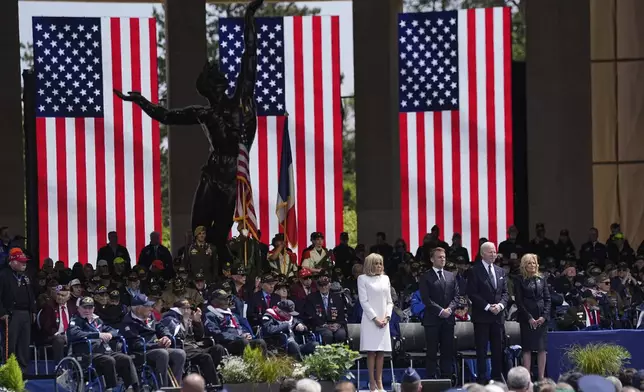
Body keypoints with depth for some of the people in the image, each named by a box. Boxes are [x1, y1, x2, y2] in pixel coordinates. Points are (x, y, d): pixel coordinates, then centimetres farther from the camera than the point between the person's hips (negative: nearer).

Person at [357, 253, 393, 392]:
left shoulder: (385, 279, 15)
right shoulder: (363, 279, 2)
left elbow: (389, 301, 14)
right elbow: (363, 301, -5)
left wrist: (387, 317, -1)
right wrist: (375, 318, -11)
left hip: (384, 320, 4)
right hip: (370, 320, -4)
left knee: (381, 352, 1)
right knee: (371, 351, -8)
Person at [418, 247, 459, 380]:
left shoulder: (451, 276, 16)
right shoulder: (425, 277, -1)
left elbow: (456, 296, 11)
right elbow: (426, 299, -8)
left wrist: (450, 309, -7)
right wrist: (440, 311, -14)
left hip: (448, 319, 5)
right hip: (432, 319, -5)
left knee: (448, 351, 4)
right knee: (432, 352, -3)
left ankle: (446, 378, 7)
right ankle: (431, 379, -2)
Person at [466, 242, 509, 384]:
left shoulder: (500, 271, 14)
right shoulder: (475, 271, -4)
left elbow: (505, 292, 14)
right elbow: (472, 294, -10)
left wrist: (500, 305, -6)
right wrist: (487, 307, -15)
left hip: (497, 315, 5)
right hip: (481, 316, -5)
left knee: (498, 349, 5)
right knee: (482, 349, -3)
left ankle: (497, 378, 10)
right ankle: (482, 379, 0)